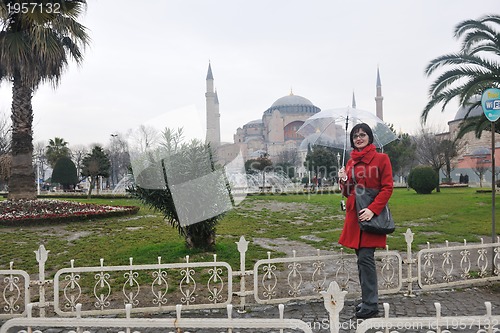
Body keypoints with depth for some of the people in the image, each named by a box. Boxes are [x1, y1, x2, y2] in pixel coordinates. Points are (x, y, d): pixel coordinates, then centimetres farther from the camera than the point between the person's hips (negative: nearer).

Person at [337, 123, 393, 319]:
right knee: (362, 259, 11)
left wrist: (373, 209, -19)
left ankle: (370, 305, 0)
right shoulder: (350, 162, 14)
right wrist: (344, 181, -4)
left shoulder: (381, 158, -2)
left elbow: (387, 188, -8)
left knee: (365, 258, -10)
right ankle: (368, 300, 22)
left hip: (371, 214, -6)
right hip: (354, 215, 6)